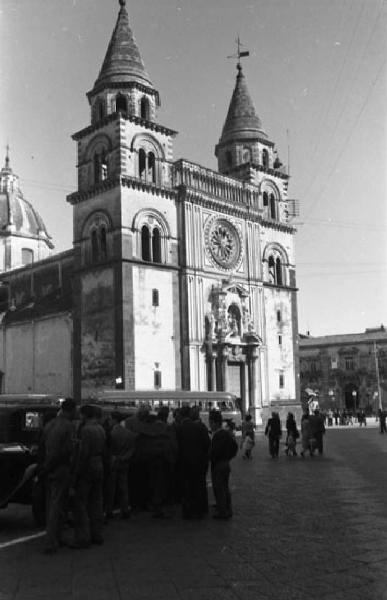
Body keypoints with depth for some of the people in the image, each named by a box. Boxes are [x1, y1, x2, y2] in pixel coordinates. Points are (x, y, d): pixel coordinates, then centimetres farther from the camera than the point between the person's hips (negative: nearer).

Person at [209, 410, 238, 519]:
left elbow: (215, 452, -24)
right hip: (226, 464, 10)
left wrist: (208, 457, -8)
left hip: (218, 465, -10)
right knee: (225, 488, 18)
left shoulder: (218, 435, -20)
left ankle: (222, 511, 2)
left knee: (219, 489, -2)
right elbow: (234, 447, 17)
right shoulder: (227, 433, 10)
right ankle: (228, 509, 26)